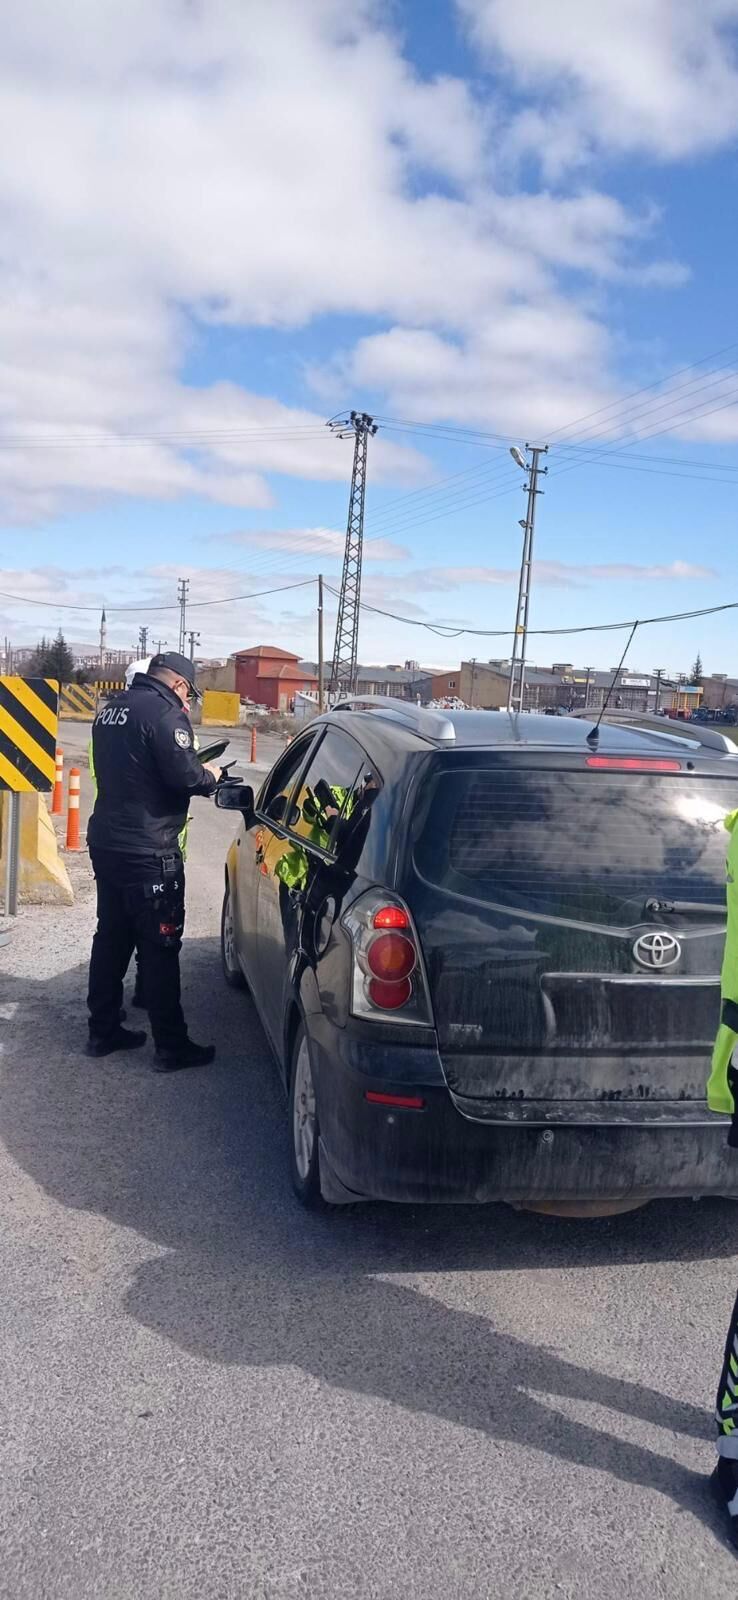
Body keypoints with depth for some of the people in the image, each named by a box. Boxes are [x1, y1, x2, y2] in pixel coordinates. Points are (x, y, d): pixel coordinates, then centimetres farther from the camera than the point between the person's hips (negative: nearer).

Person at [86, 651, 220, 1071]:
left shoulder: (112, 710, 13)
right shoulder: (165, 713, -15)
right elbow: (185, 776, -21)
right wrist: (210, 776, 0)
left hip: (107, 842, 9)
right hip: (148, 852, -9)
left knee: (112, 938, 16)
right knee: (160, 947, -2)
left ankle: (103, 1031, 24)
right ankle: (171, 1046, 5)